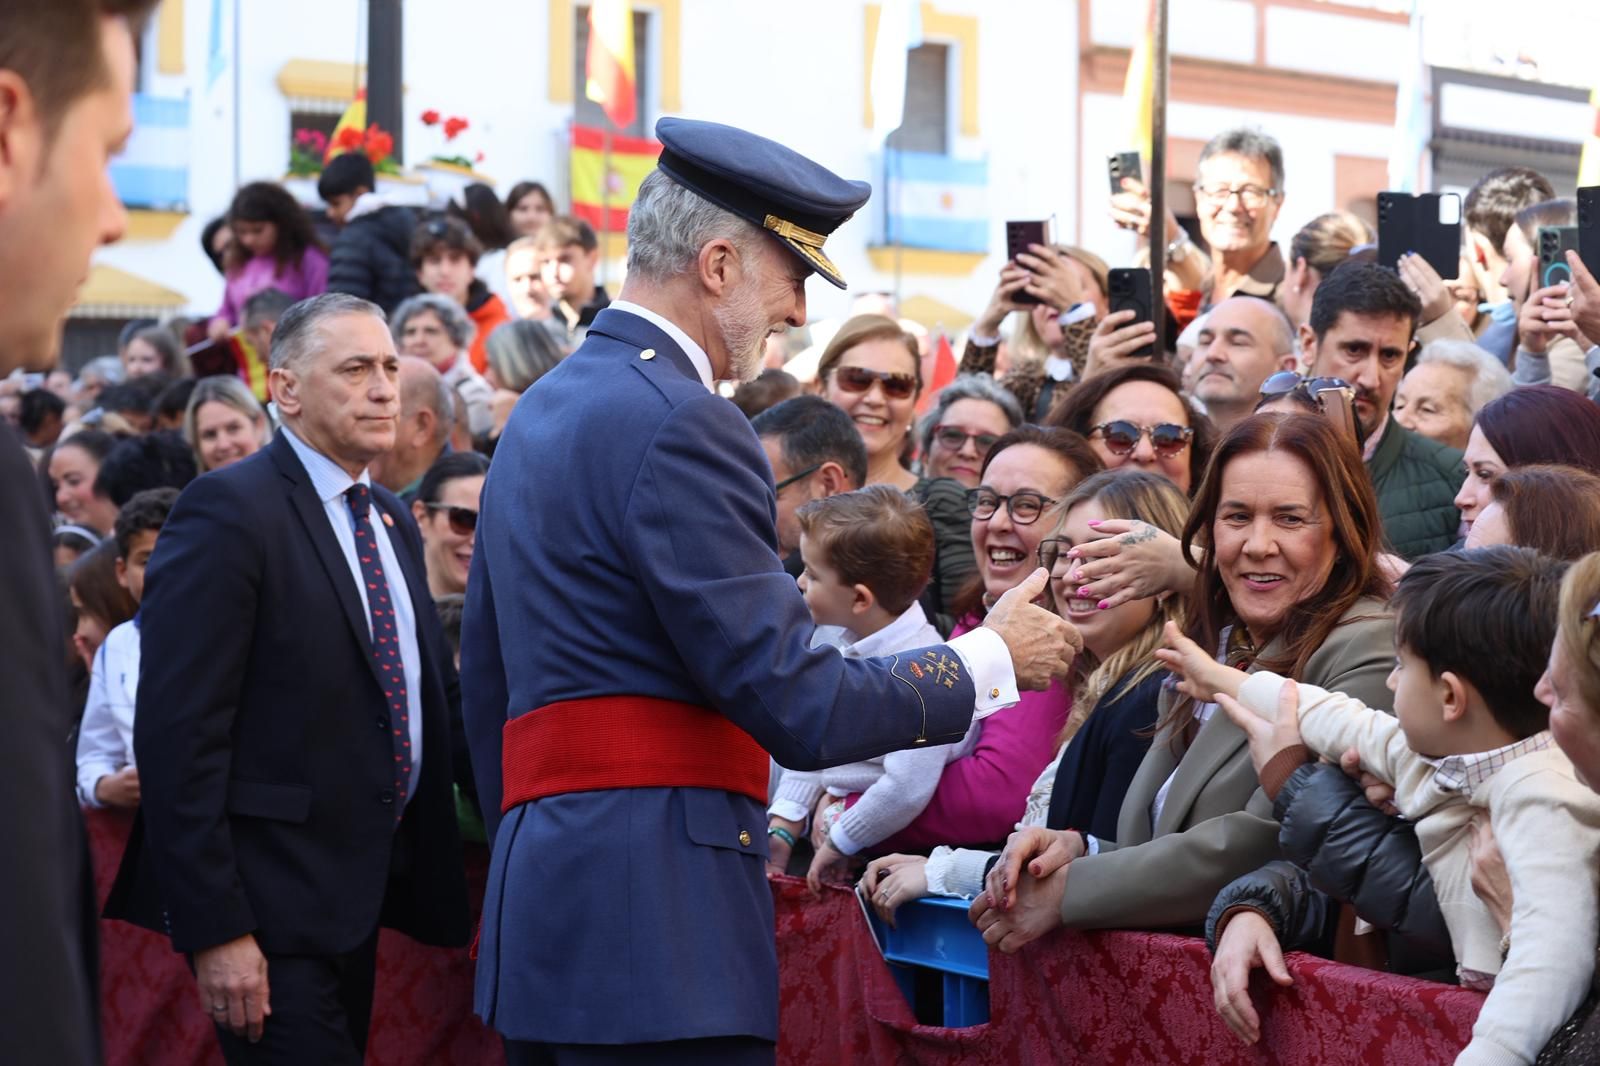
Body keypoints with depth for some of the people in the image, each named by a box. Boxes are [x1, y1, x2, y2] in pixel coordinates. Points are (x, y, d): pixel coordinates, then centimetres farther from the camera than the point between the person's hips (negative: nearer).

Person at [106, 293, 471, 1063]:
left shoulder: (391, 522, 15)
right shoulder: (228, 511, -12)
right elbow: (178, 733, -17)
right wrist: (213, 930, -21)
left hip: (359, 897, 8)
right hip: (271, 906, -8)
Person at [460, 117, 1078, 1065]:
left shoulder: (541, 412, 18)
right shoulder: (680, 425, -12)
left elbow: (485, 681, 24)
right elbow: (801, 709, -16)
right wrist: (992, 658, -2)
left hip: (547, 909, 10)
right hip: (656, 920, -10)